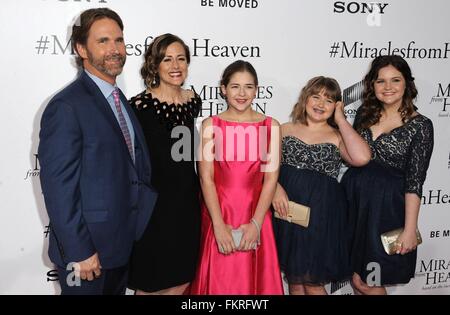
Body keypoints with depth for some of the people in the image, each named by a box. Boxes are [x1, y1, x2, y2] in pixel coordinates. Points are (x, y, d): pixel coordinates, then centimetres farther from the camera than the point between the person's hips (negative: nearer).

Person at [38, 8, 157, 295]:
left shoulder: (120, 99, 9)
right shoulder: (66, 106, -19)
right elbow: (58, 187, -20)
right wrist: (78, 252, -19)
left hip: (124, 243, 8)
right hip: (87, 251, -8)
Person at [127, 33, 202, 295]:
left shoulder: (194, 101, 3)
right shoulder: (141, 105, -16)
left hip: (187, 202, 6)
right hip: (154, 205, -5)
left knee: (181, 283, 16)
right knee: (151, 286, 10)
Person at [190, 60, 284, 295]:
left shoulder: (271, 126, 3)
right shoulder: (210, 125, 1)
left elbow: (271, 178, -2)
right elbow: (206, 178, -5)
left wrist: (256, 223, -11)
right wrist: (219, 225, -13)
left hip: (255, 217, 1)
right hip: (218, 216, 0)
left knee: (254, 279, 9)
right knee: (219, 281, 8)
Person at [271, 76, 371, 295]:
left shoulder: (337, 137, 3)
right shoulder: (285, 129, 9)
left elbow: (362, 158, -17)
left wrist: (340, 119, -7)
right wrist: (275, 187, -17)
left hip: (320, 212, -2)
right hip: (286, 208, 2)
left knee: (312, 281, 5)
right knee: (294, 279, 13)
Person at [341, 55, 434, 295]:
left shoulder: (420, 125, -8)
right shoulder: (365, 113, 5)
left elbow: (414, 182, -11)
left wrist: (410, 229, -13)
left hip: (386, 206, -5)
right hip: (353, 198, 5)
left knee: (367, 283, 4)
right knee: (356, 277, 15)